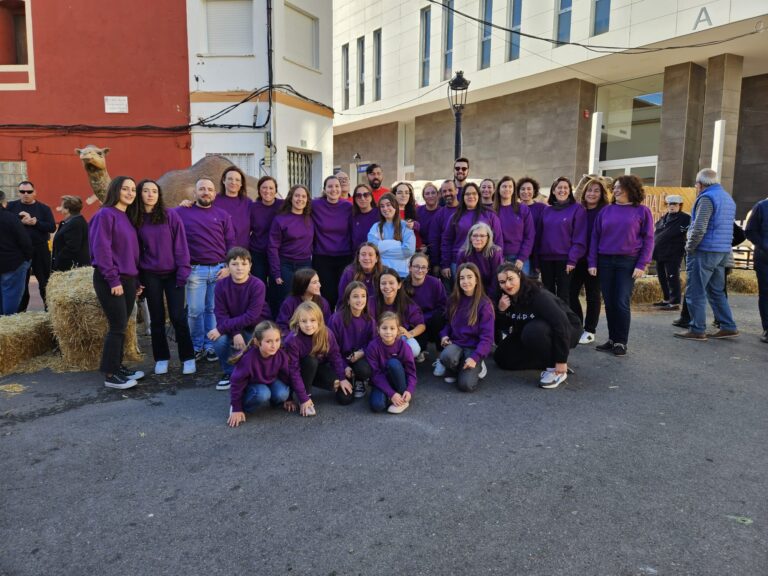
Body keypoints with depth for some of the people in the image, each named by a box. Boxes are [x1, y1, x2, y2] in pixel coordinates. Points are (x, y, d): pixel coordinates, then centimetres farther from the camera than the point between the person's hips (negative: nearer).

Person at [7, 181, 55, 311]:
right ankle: (20, 310, 19)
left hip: (40, 249, -1)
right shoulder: (11, 206, 5)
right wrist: (21, 221, -19)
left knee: (45, 281, 6)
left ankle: (49, 306, 18)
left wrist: (34, 222, -19)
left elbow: (52, 227, -8)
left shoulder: (43, 208, 3)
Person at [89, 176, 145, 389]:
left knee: (121, 327, 12)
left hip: (128, 279, 8)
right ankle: (110, 375, 5)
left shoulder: (127, 217, 15)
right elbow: (101, 250, -16)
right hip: (110, 281, -8)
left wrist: (136, 279, 13)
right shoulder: (105, 214, -10)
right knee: (118, 327, -5)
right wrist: (113, 280, -18)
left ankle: (118, 367, 23)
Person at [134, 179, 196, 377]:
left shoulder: (171, 216, -4)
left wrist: (183, 271, -12)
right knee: (157, 319, 9)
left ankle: (188, 358, 9)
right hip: (150, 276, 2)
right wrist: (137, 278, 1)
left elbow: (180, 245, -6)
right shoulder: (136, 220, 3)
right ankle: (161, 358, 20)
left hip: (172, 274, -2)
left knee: (178, 317, -2)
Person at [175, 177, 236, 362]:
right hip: (195, 270, -1)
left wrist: (228, 267, -1)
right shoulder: (182, 212, 5)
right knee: (195, 310, 3)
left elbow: (231, 244, 8)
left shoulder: (223, 216, 9)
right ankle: (197, 346, 17)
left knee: (213, 309, 6)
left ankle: (211, 346, 16)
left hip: (219, 269, 1)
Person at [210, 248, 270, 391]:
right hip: (232, 327, 3)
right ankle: (229, 372, 2)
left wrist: (221, 328, -28)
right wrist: (235, 333, -29)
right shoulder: (221, 284, -11)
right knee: (219, 341, -27)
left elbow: (251, 316, -25)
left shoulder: (258, 285, -21)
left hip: (256, 328, -2)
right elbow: (220, 314, -12)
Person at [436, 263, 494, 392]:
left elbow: (487, 336, -11)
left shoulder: (484, 304, -9)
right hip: (455, 343, 3)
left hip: (474, 347, -3)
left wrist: (475, 358, -23)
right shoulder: (453, 300, 6)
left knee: (466, 385, -24)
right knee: (446, 356, -34)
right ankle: (457, 368, 1)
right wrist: (444, 335, -2)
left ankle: (477, 367, 8)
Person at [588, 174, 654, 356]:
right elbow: (595, 237, 8)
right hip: (605, 261, 3)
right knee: (609, 303, 6)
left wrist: (642, 265, -10)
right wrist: (592, 262, 1)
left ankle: (621, 342, 5)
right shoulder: (606, 210, 8)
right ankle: (612, 339, 17)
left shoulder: (642, 211, 1)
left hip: (628, 262, -3)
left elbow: (648, 239, -1)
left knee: (622, 303, -5)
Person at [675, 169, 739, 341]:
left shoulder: (707, 198, -13)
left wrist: (689, 247, -9)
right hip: (723, 252, 9)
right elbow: (726, 227, 21)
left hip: (704, 252, -9)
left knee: (695, 293, -3)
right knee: (717, 292, 16)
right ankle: (728, 327, 17)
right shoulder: (728, 198, 17)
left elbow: (699, 228, -21)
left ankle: (697, 330, 0)